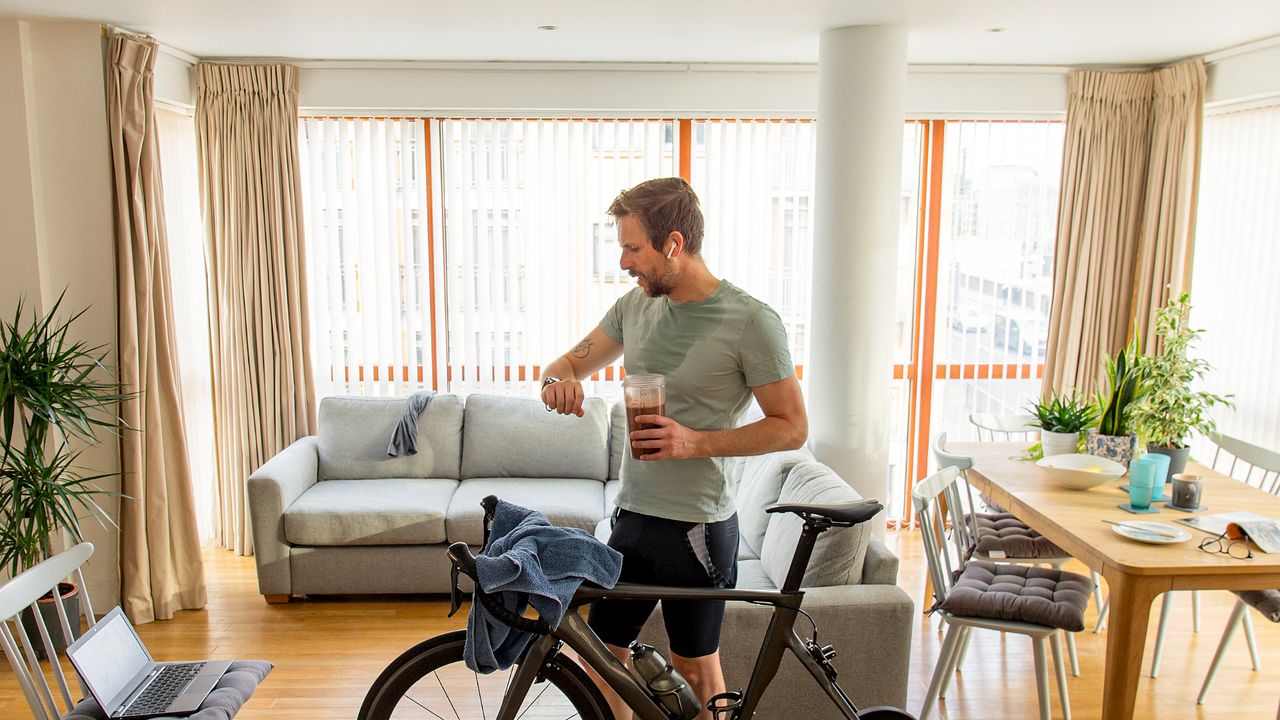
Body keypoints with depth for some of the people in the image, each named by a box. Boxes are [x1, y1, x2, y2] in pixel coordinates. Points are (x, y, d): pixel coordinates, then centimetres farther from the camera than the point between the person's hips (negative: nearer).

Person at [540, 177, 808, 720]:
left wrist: (697, 441, -22)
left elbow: (792, 427, -11)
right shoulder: (634, 306, 4)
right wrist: (557, 379, -9)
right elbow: (574, 362, 16)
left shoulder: (751, 322, -15)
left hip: (698, 527, -6)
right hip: (632, 515, 6)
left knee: (696, 670, 12)